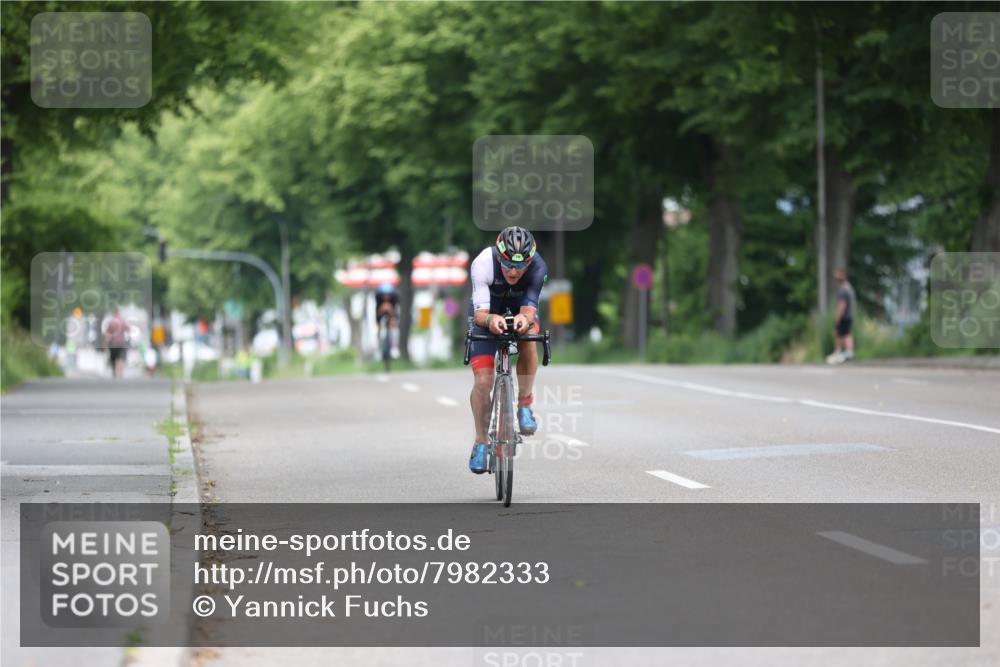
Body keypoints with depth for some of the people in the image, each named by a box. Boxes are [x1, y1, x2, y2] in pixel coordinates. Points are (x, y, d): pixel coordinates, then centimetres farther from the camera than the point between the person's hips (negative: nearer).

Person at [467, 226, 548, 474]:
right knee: (483, 381, -13)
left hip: (520, 307, 1)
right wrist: (490, 319, -62)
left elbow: (529, 309, -36)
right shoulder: (483, 264, -36)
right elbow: (480, 312, -39)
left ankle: (525, 403, -12)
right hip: (487, 313, -1)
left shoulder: (538, 267, -32)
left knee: (528, 340, -33)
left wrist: (525, 318, -60)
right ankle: (481, 443, 4)